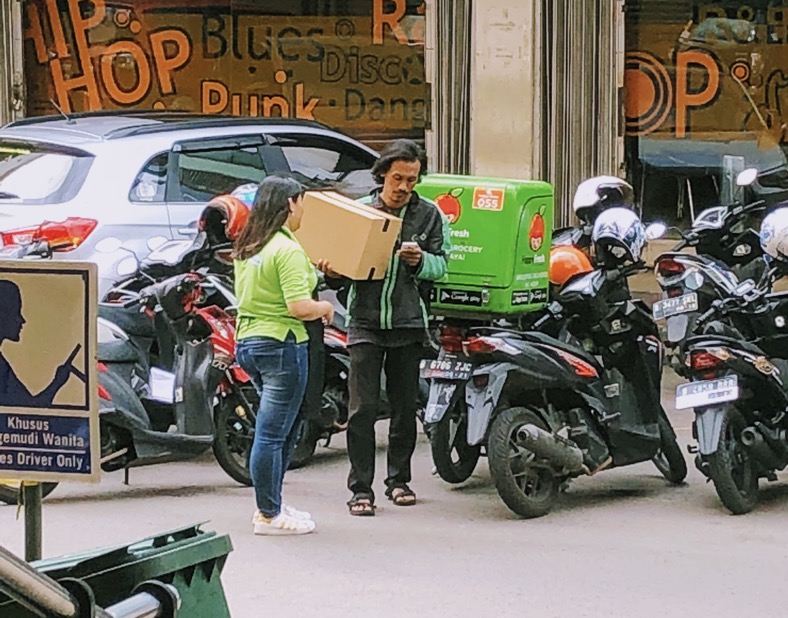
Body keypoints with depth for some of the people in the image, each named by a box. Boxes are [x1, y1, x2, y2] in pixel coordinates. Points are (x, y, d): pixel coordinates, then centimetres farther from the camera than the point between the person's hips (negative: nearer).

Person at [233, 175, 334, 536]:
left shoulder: (246, 248, 11)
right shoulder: (288, 250, -16)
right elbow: (299, 307, -22)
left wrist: (310, 273, 15)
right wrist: (325, 308, -3)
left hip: (248, 341, 9)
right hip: (282, 344, -9)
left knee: (284, 430, 19)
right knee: (272, 433, -4)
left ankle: (271, 504, 24)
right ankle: (269, 516, 1)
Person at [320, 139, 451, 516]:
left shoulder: (429, 215, 6)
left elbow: (441, 265, 5)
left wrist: (420, 261, -15)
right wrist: (332, 273, -13)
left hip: (409, 323, 1)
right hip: (365, 320, -1)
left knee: (405, 406, 10)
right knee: (363, 408, -5)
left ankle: (399, 479, 23)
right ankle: (361, 488, -1)